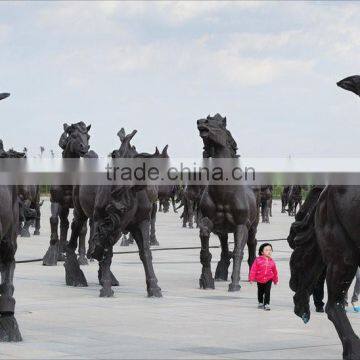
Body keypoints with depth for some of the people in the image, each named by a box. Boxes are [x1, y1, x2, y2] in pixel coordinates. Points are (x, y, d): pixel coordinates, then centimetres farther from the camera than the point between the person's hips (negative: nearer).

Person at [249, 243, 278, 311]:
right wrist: (251, 279, -11)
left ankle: (267, 304, -2)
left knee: (267, 292, -7)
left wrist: (275, 280, 19)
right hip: (260, 280, 0)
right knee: (260, 292, 15)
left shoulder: (271, 261, -1)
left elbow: (275, 271, 11)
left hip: (268, 280, 0)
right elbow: (253, 269, -9)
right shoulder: (258, 260, -10)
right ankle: (260, 303, 33)